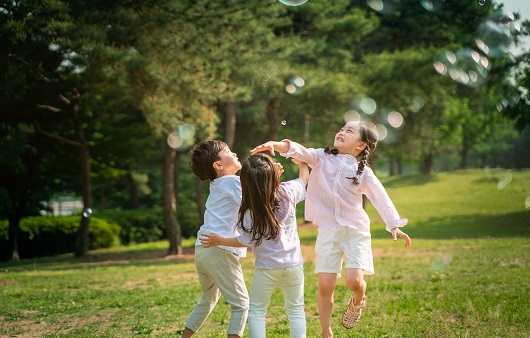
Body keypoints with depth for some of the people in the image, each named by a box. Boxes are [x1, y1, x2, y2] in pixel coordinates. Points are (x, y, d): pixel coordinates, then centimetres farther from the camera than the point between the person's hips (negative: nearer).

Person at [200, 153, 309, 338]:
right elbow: (303, 179, 11)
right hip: (294, 265, 3)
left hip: (267, 269, -3)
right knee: (296, 310, 14)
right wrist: (302, 162, 29)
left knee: (256, 312, 11)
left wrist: (219, 241, 5)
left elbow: (246, 241, -7)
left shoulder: (250, 212, -20)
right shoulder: (287, 191, -12)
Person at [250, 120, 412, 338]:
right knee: (325, 285, -2)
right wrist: (276, 145, -34)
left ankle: (358, 302, 21)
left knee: (354, 280, -16)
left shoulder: (363, 172, 0)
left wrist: (394, 225, -22)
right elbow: (299, 151, -14)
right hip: (328, 230, 1)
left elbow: (380, 198, -8)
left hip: (356, 230, -1)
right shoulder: (322, 158, 3)